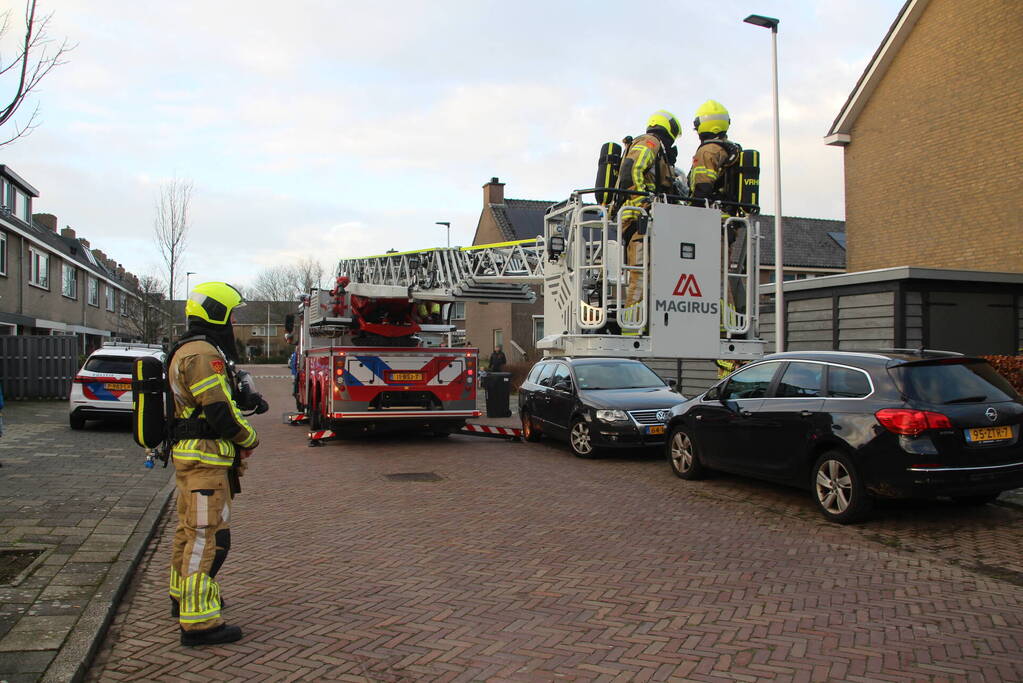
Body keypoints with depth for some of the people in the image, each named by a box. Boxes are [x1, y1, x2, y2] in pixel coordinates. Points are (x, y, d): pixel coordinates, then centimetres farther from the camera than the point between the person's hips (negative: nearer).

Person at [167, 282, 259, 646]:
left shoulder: (185, 352, 17)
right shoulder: (203, 355, -18)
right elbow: (220, 410, -22)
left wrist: (235, 439, 10)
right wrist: (249, 439, -5)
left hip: (188, 455, 11)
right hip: (206, 457, -11)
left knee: (190, 529, 23)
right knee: (209, 536, -9)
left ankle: (183, 597, 38)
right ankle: (198, 621, -7)